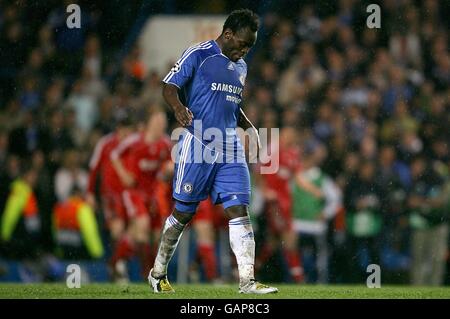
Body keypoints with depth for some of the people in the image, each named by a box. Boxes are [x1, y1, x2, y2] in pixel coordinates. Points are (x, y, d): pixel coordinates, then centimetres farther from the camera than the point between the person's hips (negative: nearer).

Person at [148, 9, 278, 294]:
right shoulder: (198, 55, -4)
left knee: (239, 210, -6)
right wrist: (179, 107, -28)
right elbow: (169, 87, -7)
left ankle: (247, 280, -10)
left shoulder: (241, 67, 18)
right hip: (197, 147, -6)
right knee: (183, 213, 1)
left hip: (230, 151, 6)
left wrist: (249, 127, 14)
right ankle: (158, 273, 18)